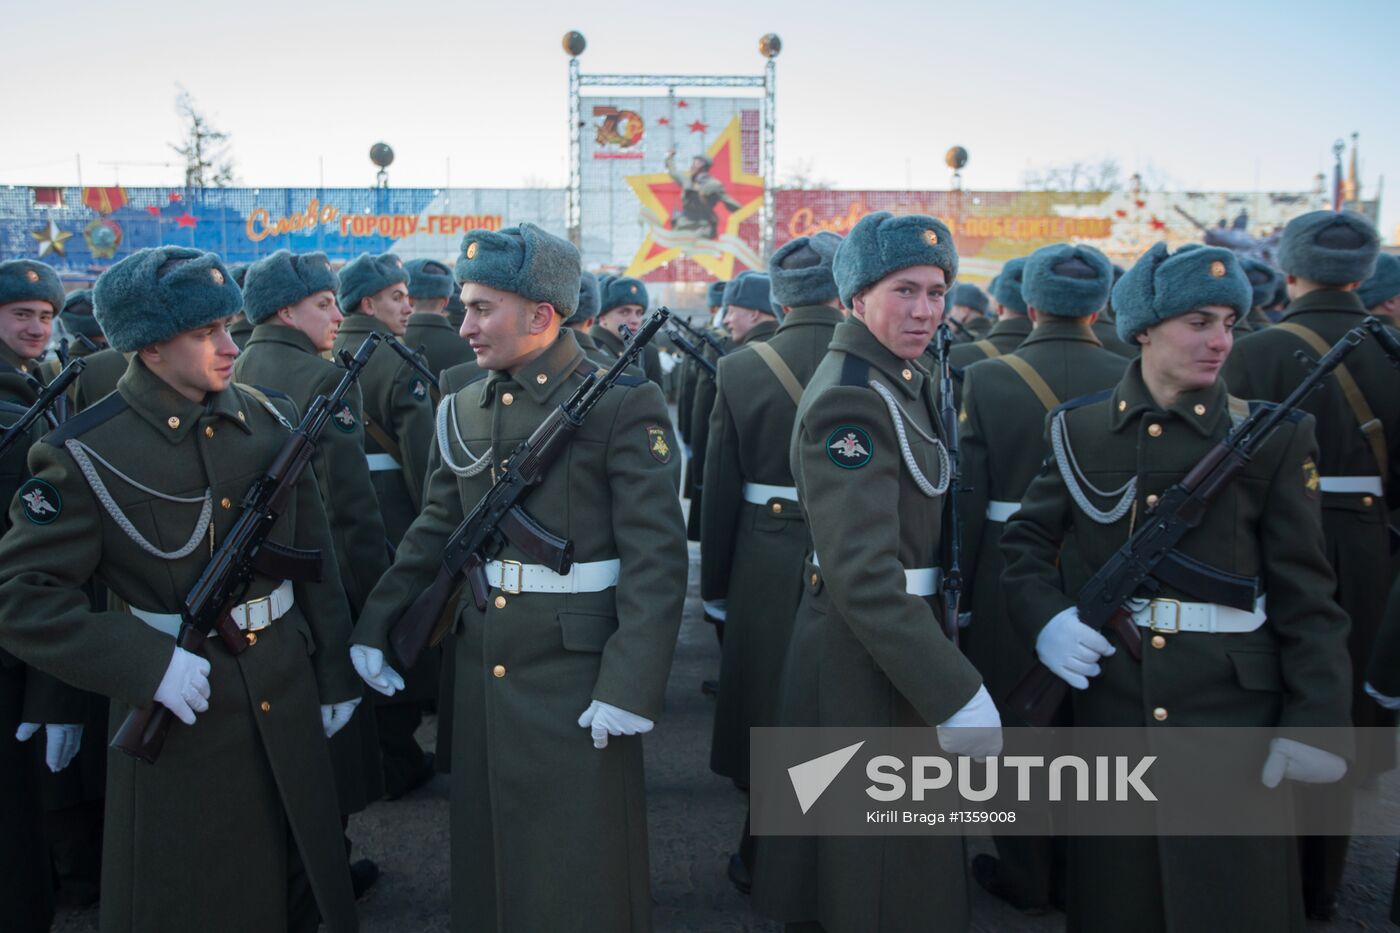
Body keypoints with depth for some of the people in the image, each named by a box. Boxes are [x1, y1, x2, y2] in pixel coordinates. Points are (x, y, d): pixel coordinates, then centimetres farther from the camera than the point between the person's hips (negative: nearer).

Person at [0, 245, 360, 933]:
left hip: (287, 695, 4)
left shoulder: (269, 421, 0)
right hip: (176, 698, -4)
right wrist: (148, 666, -24)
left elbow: (316, 558, 5)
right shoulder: (85, 455, -13)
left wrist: (335, 677, 8)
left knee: (299, 875, 19)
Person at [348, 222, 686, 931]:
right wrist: (374, 626, 12)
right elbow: (436, 529, 16)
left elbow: (655, 558, -15)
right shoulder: (466, 408, 8)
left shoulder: (623, 403, -12)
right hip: (481, 667, 6)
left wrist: (630, 687, -19)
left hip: (578, 675, -6)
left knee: (579, 869, 6)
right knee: (485, 852, 18)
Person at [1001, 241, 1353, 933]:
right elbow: (1026, 538, 7)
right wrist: (1044, 618, -12)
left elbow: (1306, 596, -2)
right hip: (1109, 699, 2)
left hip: (1231, 705, -1)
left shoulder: (1274, 437, -1)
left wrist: (1316, 725, -7)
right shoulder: (1079, 428, 3)